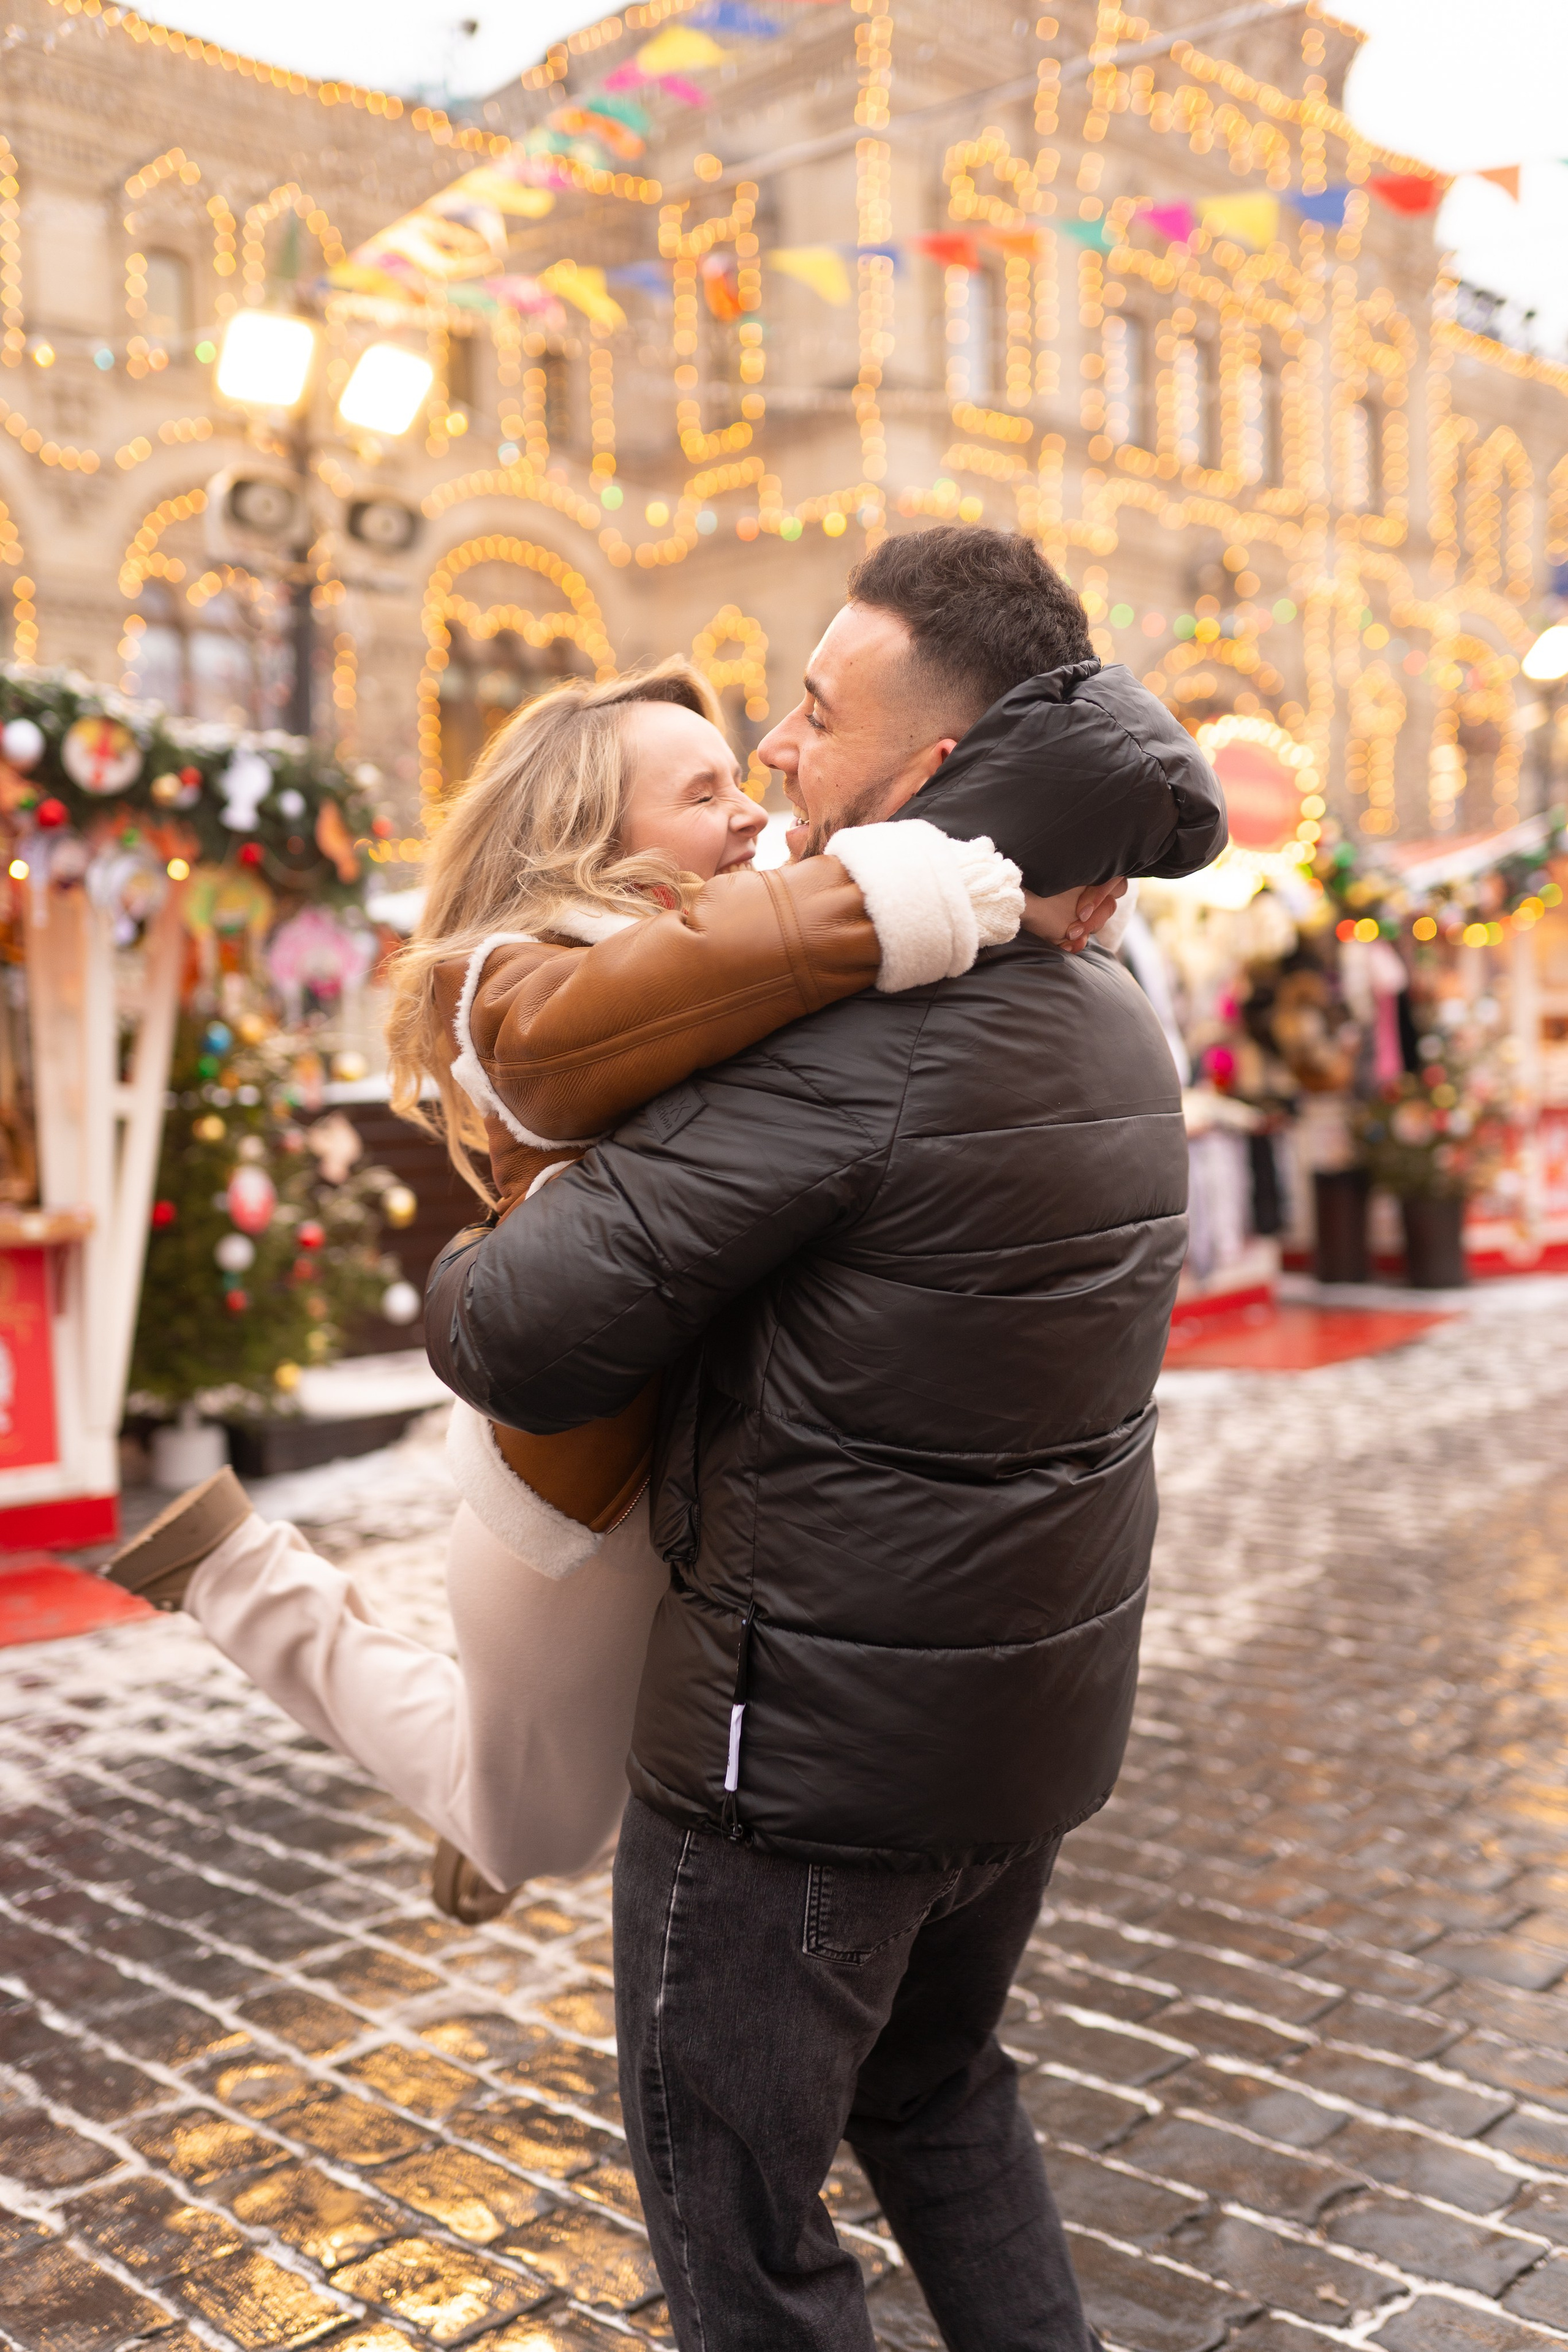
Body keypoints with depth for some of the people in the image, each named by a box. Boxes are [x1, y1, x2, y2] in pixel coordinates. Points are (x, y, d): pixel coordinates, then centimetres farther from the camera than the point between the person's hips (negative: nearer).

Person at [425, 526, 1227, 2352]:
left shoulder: (847, 1035, -25)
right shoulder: (1115, 1021, 3)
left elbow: (527, 1336, -25)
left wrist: (454, 1292, -3)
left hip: (812, 1737, -8)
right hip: (1043, 1716, 8)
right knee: (936, 2085, 30)